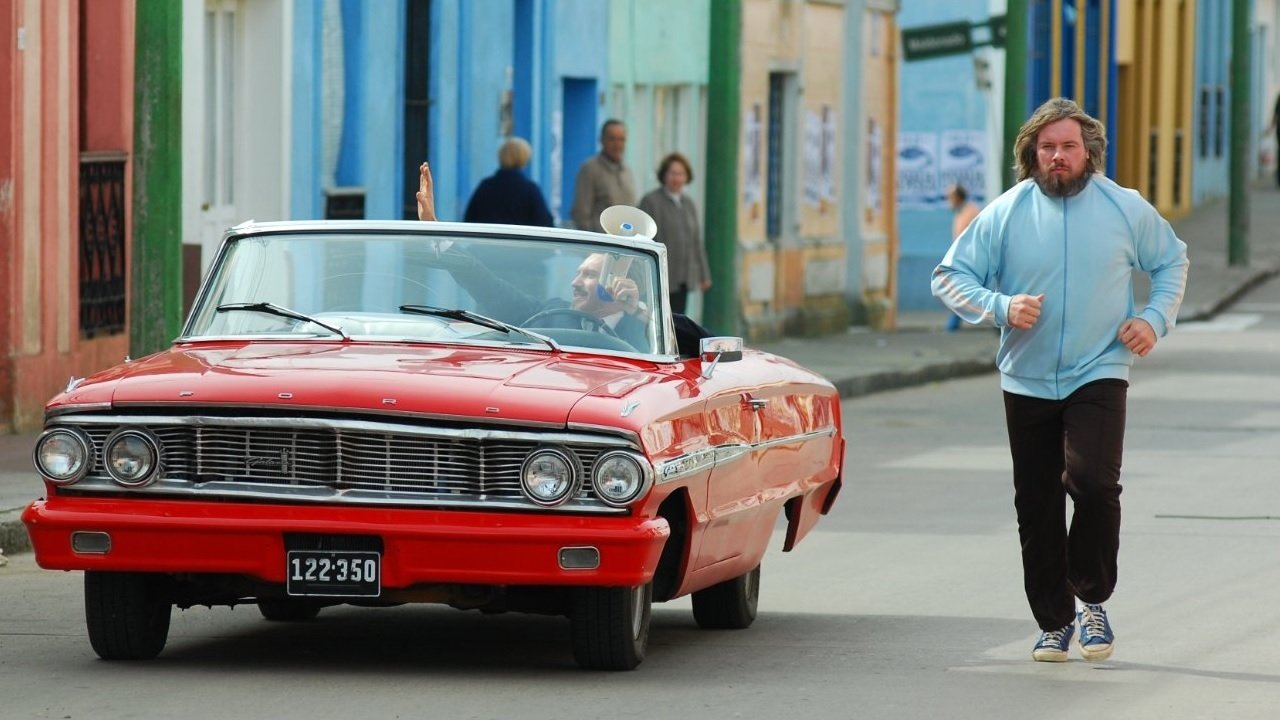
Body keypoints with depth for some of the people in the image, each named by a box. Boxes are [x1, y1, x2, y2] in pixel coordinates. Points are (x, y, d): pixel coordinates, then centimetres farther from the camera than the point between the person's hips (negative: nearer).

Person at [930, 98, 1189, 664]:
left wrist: (1155, 319, 2)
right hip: (1027, 382, 2)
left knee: (1093, 481, -22)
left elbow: (1172, 262, 18)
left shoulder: (1126, 208, 2)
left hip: (1099, 376, -2)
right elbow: (949, 276, 2)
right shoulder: (1005, 213, 0)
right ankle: (1054, 622, 19)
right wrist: (1000, 307, -14)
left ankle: (1093, 601, -2)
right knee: (1037, 508, 5)